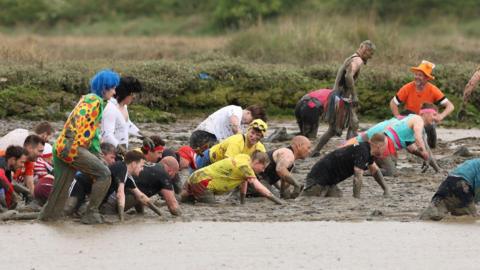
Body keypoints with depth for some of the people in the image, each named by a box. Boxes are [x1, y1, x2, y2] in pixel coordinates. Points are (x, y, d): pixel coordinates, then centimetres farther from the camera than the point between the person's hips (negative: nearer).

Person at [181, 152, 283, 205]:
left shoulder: (245, 158, 6)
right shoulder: (244, 166, -21)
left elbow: (244, 181, 20)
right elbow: (258, 187, -26)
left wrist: (242, 202, 22)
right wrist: (276, 200, -24)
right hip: (202, 182, -10)